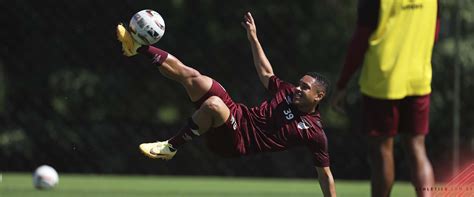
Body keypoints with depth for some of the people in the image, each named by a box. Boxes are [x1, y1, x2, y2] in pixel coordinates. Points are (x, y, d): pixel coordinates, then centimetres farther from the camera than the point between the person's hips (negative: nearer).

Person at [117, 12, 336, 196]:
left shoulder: (314, 132, -10)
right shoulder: (288, 92, 7)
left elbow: (325, 174, -6)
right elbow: (265, 73, 24)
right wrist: (253, 38, 24)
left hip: (236, 142, -7)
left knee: (213, 104, -38)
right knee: (191, 76, -5)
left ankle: (170, 148, -22)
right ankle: (138, 48, 6)